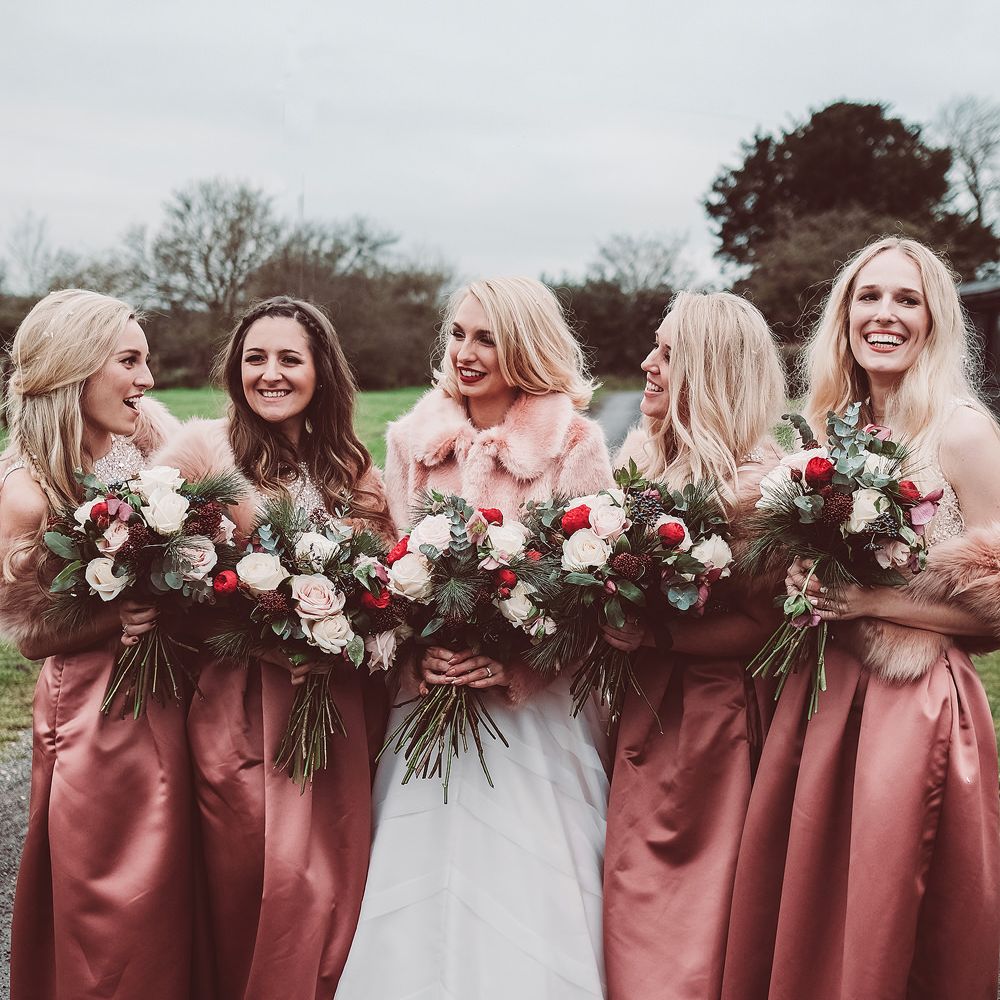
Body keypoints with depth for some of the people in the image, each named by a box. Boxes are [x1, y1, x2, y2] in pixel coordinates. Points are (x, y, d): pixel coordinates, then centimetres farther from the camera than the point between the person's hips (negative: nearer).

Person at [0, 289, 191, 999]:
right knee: (113, 912, 9)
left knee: (174, 885, 17)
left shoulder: (155, 434, -3)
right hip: (97, 714, -5)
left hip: (172, 700, 5)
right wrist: (116, 618, -20)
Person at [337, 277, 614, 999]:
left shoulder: (576, 444, -3)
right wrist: (421, 650, -10)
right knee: (422, 897, 5)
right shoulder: (413, 440, 7)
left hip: (539, 709, -2)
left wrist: (516, 663, -17)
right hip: (433, 695, 3)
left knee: (529, 901, 0)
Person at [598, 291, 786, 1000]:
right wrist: (612, 621, -2)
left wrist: (656, 637, -21)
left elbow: (766, 624, -17)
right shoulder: (641, 455, 5)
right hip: (642, 703, 6)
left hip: (713, 712, -6)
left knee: (691, 913, 5)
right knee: (634, 897, 14)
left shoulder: (755, 481, -16)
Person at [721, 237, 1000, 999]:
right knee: (803, 925, 11)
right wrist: (805, 586, -1)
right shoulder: (833, 431, 9)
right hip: (823, 699, 6)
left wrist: (875, 603, -17)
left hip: (915, 708, -6)